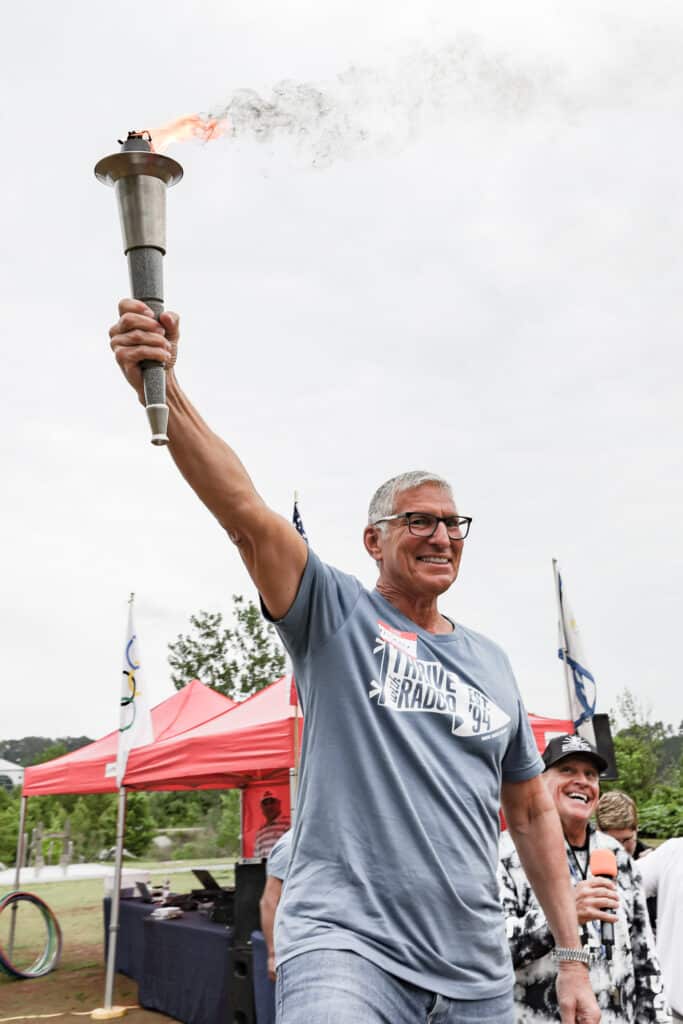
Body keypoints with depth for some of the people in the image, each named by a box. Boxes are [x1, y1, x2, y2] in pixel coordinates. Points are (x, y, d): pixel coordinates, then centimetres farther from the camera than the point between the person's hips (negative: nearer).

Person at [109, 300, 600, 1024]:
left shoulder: (491, 663, 13)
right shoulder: (336, 616, -1)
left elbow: (531, 813, 17)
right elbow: (244, 511, -18)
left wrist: (570, 958, 14)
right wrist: (163, 391, -31)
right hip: (345, 947, -5)